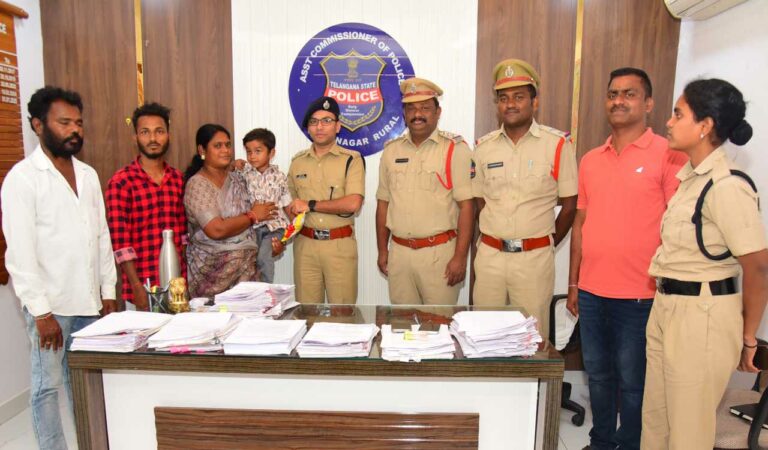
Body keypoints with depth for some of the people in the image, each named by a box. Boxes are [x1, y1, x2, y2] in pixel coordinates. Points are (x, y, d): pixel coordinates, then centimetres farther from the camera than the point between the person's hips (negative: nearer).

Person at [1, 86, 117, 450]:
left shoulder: (88, 174, 8)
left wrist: (108, 291, 9)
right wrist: (41, 311, -14)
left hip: (88, 300, 5)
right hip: (49, 304, -5)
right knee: (48, 386, 6)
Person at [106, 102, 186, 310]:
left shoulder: (178, 178, 7)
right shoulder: (121, 182, -9)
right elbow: (120, 242, -11)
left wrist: (186, 278, 7)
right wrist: (138, 288, -14)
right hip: (143, 287, -4)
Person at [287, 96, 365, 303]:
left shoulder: (351, 159, -3)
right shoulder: (298, 161, 11)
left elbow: (353, 203, -15)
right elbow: (291, 204, 16)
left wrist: (310, 205, -11)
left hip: (340, 245, -3)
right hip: (305, 243, 3)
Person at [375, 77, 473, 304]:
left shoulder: (455, 149, -5)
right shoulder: (391, 150, 9)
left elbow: (466, 206, -9)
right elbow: (383, 203, 12)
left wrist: (460, 257, -13)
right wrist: (382, 250, 11)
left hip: (439, 252, -4)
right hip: (399, 251, 4)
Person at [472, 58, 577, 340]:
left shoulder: (558, 145, -3)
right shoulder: (484, 147, 6)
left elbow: (570, 204, 1)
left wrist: (547, 244, 7)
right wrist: (497, 237, 7)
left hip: (535, 258, -3)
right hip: (490, 255, 3)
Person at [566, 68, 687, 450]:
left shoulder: (668, 155, -6)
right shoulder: (590, 160, 9)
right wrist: (573, 283, 12)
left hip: (639, 296, -5)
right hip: (591, 292, 5)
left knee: (631, 381, 9)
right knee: (598, 374, 17)